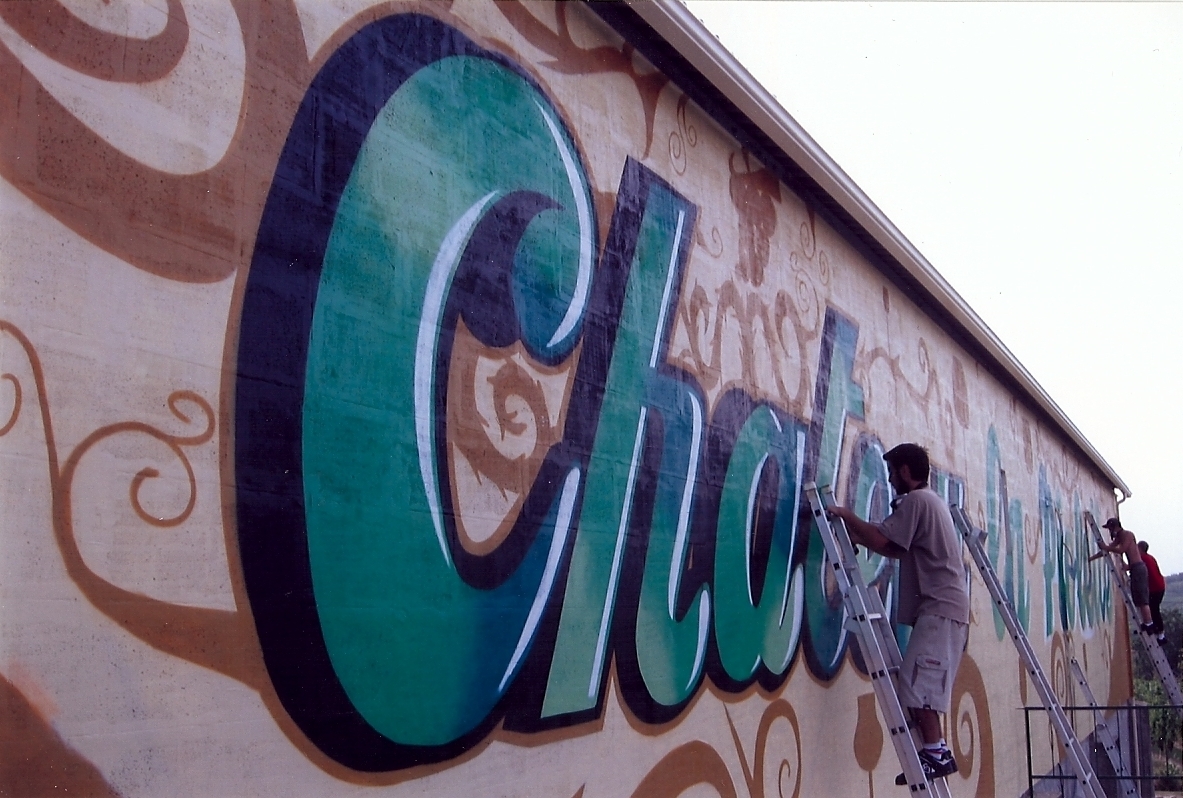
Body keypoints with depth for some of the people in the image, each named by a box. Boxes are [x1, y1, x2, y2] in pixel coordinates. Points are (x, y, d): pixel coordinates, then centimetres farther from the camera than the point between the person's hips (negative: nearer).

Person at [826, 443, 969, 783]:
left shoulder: (915, 500, -9)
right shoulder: (931, 501, 24)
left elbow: (880, 539, -18)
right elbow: (899, 550, 23)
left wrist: (848, 516, -4)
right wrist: (860, 536, 16)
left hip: (938, 608, -10)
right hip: (944, 606, 10)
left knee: (916, 680, -14)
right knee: (925, 684, 8)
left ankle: (935, 752, -16)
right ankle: (937, 752, 6)